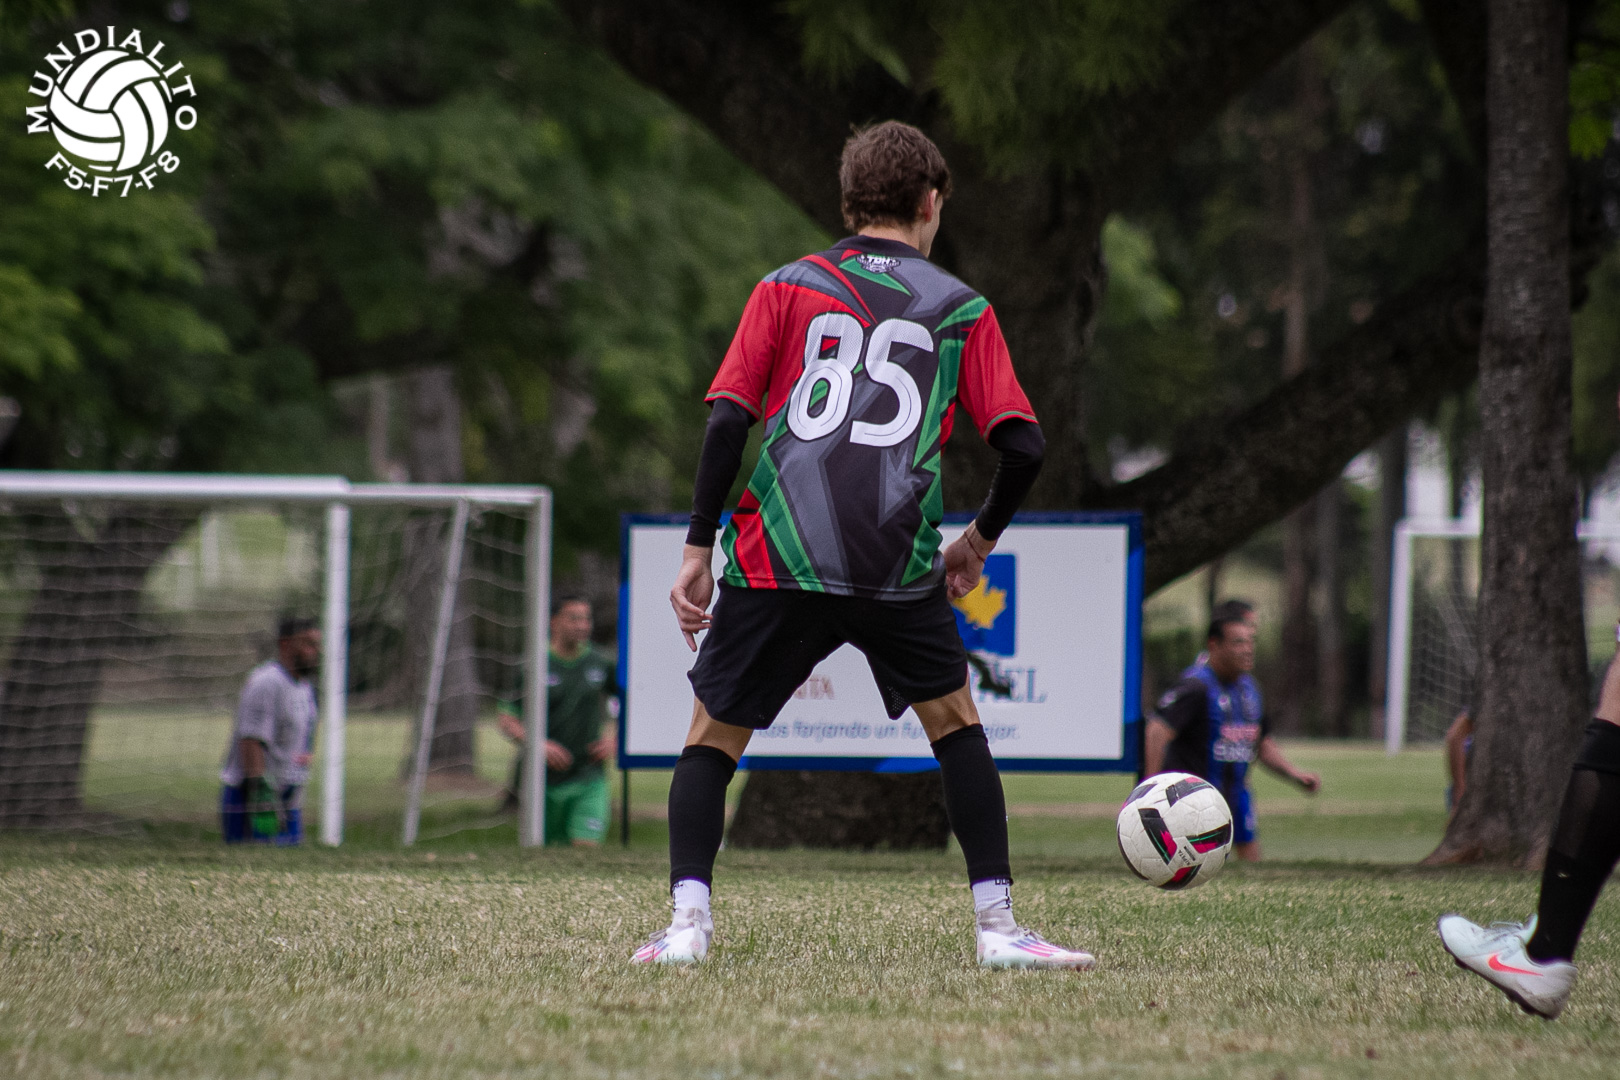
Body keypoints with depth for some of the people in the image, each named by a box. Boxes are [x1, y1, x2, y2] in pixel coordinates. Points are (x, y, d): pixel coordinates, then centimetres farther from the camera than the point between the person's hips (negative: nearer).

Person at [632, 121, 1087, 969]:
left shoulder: (787, 288, 14)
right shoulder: (959, 308, 13)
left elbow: (728, 417, 3)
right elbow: (1022, 445, 6)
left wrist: (698, 549, 5)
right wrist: (980, 539, 23)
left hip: (777, 552, 0)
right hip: (899, 563, 0)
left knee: (714, 737, 11)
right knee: (954, 721, 17)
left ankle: (688, 921, -6)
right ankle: (997, 926, 10)